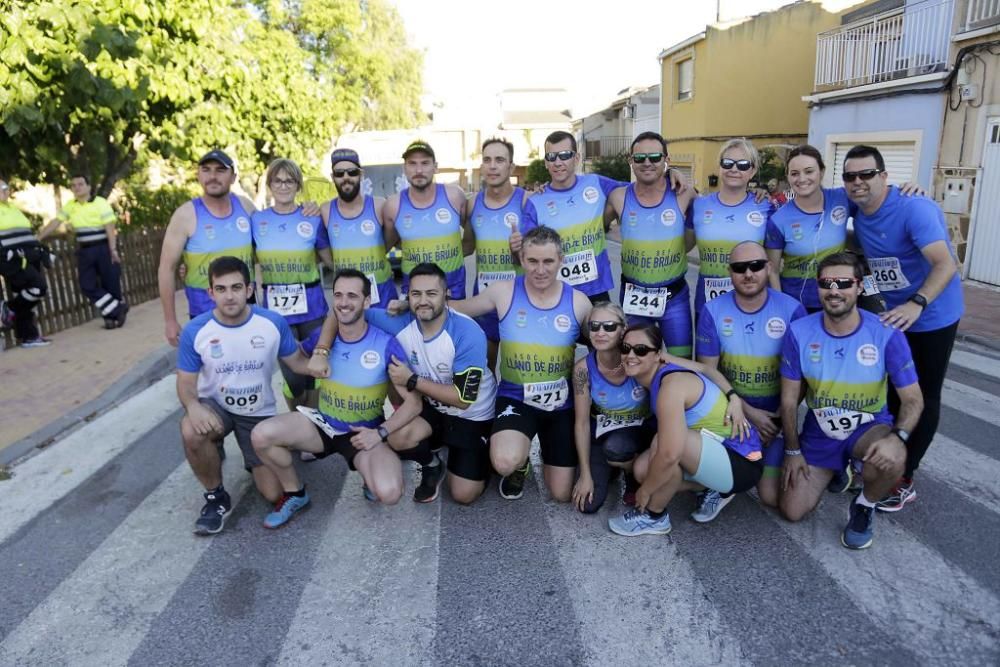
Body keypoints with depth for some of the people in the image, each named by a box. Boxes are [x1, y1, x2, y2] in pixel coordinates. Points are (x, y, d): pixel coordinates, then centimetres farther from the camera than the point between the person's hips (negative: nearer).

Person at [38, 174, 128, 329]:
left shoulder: (101, 203, -8)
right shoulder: (70, 206, 8)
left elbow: (110, 228, -13)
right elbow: (55, 222, 10)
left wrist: (113, 250, -21)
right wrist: (36, 239, 5)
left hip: (103, 248, -5)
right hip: (84, 250, 5)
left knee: (110, 283, 0)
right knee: (88, 286, -2)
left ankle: (114, 313, 17)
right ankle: (116, 312, 4)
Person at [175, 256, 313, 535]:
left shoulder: (274, 323, -17)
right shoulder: (195, 331, -18)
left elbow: (297, 362, -5)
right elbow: (186, 382, -11)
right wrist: (193, 406, -34)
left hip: (260, 413, 1)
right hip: (215, 406, 0)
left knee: (273, 494, -3)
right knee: (191, 432, -38)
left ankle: (254, 460, 35)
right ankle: (216, 497, -9)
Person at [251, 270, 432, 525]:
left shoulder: (386, 344, -17)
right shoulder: (321, 337, -6)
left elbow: (413, 402, -15)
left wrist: (381, 433, -24)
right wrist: (318, 352, -7)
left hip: (365, 432, -3)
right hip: (323, 424, 3)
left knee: (389, 493, -28)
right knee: (261, 435, -21)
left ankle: (372, 474, 13)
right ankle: (295, 494, 7)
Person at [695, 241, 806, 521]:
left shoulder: (792, 310, -11)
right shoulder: (713, 311, -9)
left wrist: (779, 420, -11)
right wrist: (748, 412, -15)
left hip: (775, 415, 0)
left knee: (772, 498, -6)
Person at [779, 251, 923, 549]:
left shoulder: (887, 334, -19)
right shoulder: (799, 332, -15)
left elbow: (913, 399, -12)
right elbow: (789, 399, -6)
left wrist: (897, 436, -33)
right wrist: (792, 451, -1)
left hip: (869, 427, -2)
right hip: (819, 433, 2)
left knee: (891, 459, -38)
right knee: (792, 512, 0)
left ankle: (864, 506, -1)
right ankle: (838, 469, 32)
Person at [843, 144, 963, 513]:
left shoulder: (914, 209, -25)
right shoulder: (857, 215, -3)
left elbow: (946, 265, -34)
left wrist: (916, 304, -48)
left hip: (932, 317, -6)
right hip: (893, 314, 6)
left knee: (922, 398, 5)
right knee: (890, 393, 15)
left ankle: (905, 480, 15)